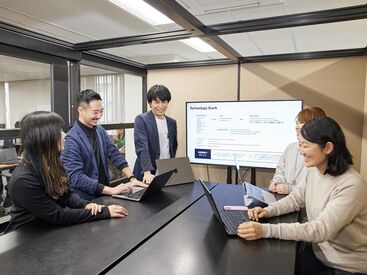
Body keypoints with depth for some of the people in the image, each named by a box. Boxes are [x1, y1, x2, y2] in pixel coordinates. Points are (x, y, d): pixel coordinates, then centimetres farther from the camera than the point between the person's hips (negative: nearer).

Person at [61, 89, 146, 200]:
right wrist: (111, 190, -23)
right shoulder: (72, 139, -16)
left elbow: (115, 155, 3)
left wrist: (132, 178, -9)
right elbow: (76, 177, -21)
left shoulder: (100, 130, 4)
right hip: (85, 200, -5)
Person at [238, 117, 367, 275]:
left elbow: (320, 230, -33)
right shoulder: (313, 171, -5)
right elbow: (294, 200, 7)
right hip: (320, 255, 6)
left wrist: (266, 230, -40)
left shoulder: (351, 186, -27)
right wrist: (269, 211, -13)